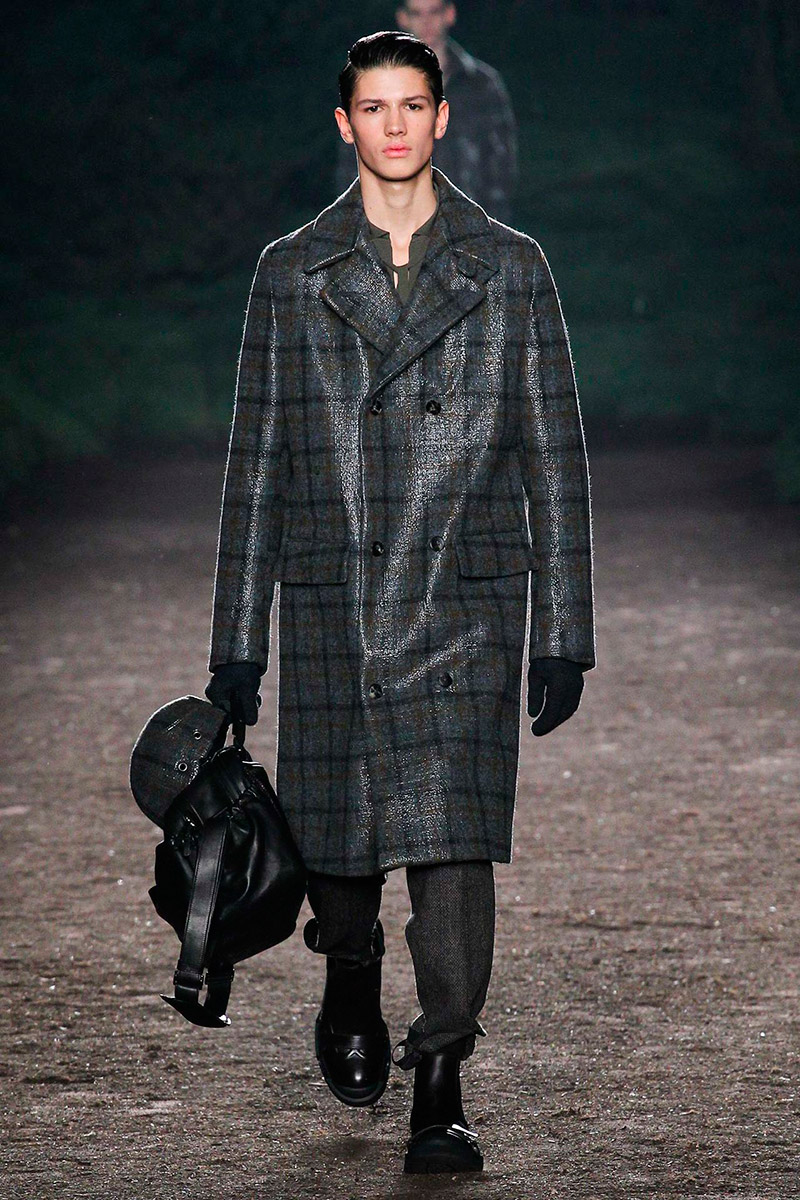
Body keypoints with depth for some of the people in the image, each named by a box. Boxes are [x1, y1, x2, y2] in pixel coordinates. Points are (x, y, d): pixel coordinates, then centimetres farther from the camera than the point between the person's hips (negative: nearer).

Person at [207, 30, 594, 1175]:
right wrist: (237, 639, 5)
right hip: (334, 600, 1)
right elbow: (256, 458, 9)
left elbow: (555, 456, 6)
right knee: (337, 842, 6)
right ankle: (352, 990, 38)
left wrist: (563, 631, 1)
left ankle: (441, 1092, -5)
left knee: (455, 841, -10)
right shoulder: (293, 272, 7)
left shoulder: (509, 267, 5)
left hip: (466, 601, -1)